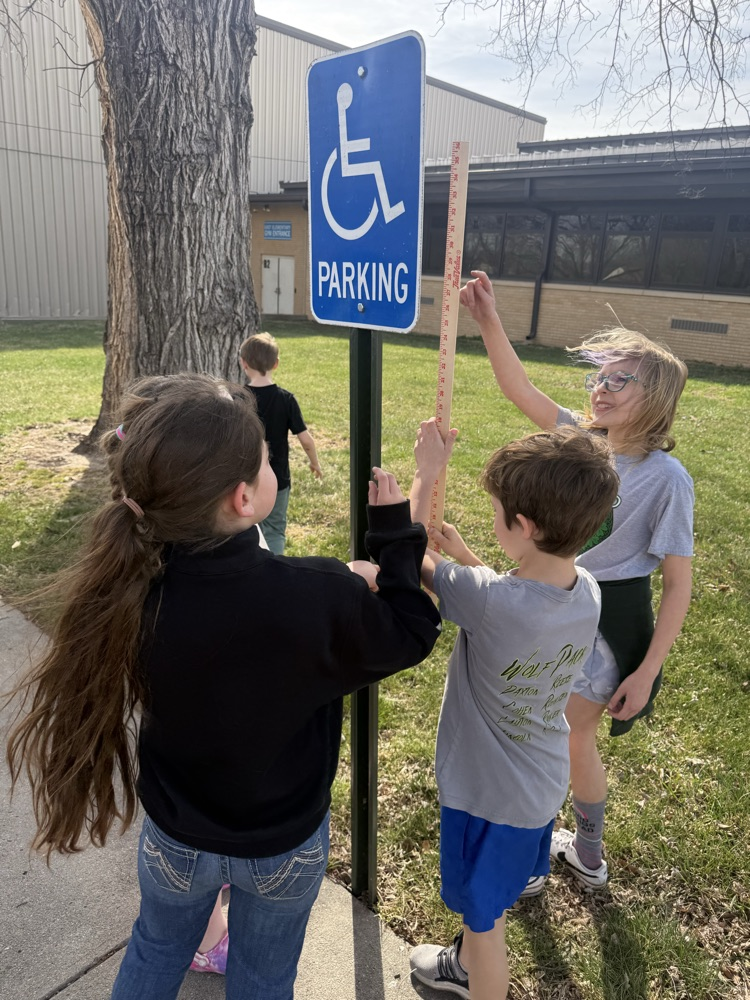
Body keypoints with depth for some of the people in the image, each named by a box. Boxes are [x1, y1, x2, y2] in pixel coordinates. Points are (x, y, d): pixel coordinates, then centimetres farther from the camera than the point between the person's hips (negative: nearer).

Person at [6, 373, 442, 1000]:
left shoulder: (126, 589, -29)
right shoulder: (319, 599, -36)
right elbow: (412, 634, -16)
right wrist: (397, 527, -8)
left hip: (175, 839, 2)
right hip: (286, 844, -2)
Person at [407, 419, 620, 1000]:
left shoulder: (489, 602, -37)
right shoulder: (586, 590, -16)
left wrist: (427, 472, -9)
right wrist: (462, 554, 0)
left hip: (491, 794, -7)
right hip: (543, 783, 8)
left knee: (485, 917, 19)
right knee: (487, 900, 33)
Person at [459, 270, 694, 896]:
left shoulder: (667, 477, -20)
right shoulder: (584, 440, -4)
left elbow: (679, 581, -17)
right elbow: (519, 390, -10)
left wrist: (647, 670, -17)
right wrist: (488, 320, -20)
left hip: (607, 626, -6)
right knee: (575, 740, 22)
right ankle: (587, 856, 48)